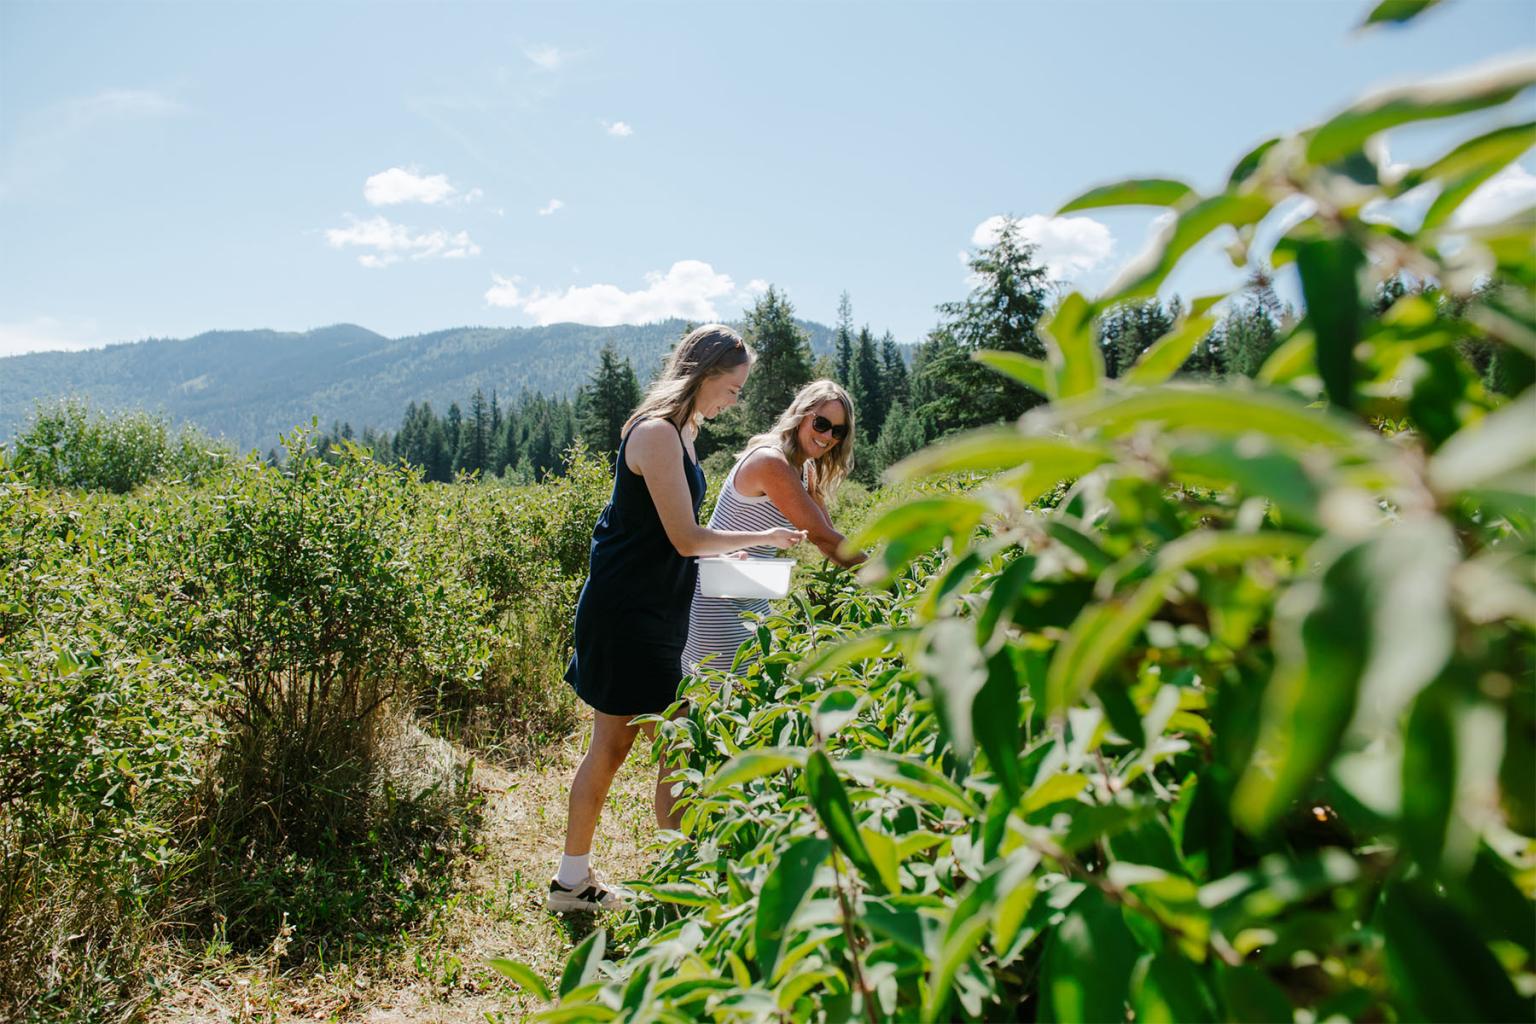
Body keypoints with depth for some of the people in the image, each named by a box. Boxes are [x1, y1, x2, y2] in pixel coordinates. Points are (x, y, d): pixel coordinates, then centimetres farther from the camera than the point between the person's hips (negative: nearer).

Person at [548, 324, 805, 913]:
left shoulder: (680, 431, 13)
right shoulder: (657, 433, -18)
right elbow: (686, 539, -18)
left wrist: (726, 549, 12)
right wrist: (763, 538, -7)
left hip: (648, 614, 10)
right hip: (629, 615, -10)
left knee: (612, 744, 16)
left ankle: (572, 881, 29)